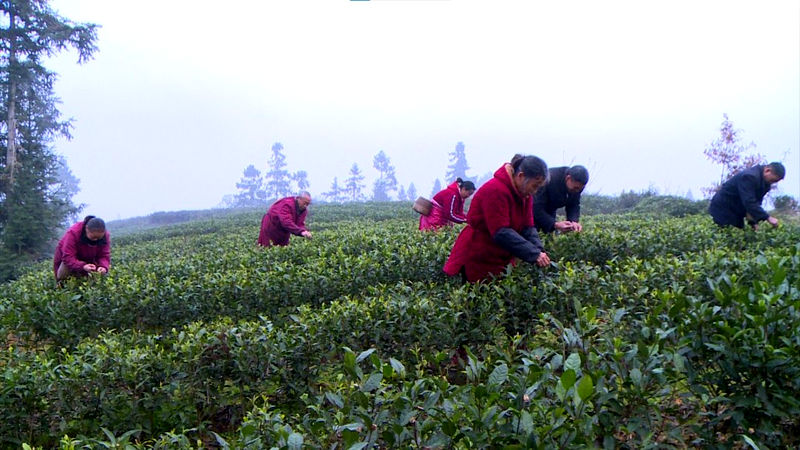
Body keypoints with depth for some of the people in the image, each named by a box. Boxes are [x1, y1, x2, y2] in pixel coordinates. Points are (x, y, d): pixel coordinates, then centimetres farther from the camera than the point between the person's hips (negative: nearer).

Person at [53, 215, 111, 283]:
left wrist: (103, 267, -49)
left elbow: (104, 256, -24)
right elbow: (68, 257, -41)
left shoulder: (105, 236, -26)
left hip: (88, 260, 3)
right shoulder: (73, 233, -38)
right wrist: (82, 266, -59)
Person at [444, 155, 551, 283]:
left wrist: (539, 251, -19)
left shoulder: (524, 193, 4)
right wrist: (535, 254, -31)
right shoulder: (496, 191, -24)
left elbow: (527, 227, -1)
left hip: (502, 259, 8)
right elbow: (501, 233, -30)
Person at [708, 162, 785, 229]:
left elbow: (756, 202, 5)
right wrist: (768, 218, -35)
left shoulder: (765, 184, 4)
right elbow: (749, 202, -34)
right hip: (722, 208, -9)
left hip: (736, 212, 9)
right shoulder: (749, 176, -26)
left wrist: (754, 222, -8)